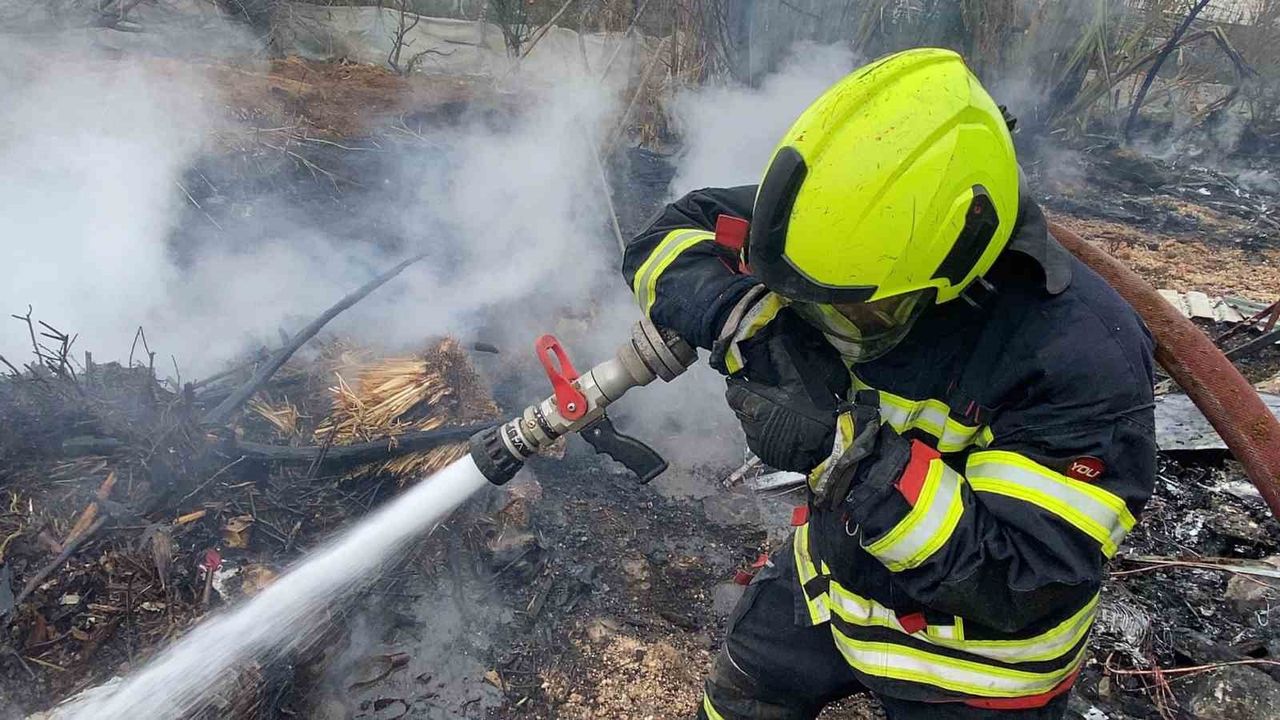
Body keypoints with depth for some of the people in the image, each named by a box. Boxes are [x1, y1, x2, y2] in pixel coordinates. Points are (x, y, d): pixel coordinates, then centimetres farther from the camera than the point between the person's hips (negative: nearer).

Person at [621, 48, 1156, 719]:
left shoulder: (1082, 356, -33)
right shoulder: (851, 236, -21)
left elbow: (1026, 585, -32)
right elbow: (670, 234, -13)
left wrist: (849, 455, -42)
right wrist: (738, 312, -34)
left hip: (969, 658, -4)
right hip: (825, 576, 5)